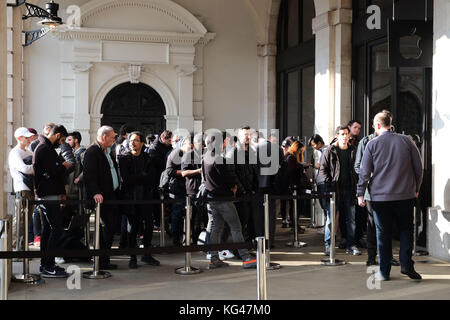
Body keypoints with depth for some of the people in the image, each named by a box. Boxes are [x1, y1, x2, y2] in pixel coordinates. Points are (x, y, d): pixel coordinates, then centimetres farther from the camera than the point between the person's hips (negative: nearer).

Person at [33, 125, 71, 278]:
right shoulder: (46, 149, -15)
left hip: (45, 195, 11)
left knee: (47, 229, 13)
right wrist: (64, 166, -3)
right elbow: (52, 172, -23)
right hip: (49, 195, -11)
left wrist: (61, 192, 17)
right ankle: (48, 267, -10)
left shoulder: (43, 148, 19)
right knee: (57, 229, -11)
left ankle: (45, 264, 19)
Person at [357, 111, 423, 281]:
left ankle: (384, 271, 11)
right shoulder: (406, 141, 1)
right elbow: (419, 167, 5)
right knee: (406, 230, 15)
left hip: (380, 197, -1)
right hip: (406, 195, 1)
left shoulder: (372, 144, -3)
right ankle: (406, 265, 3)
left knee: (383, 234, 7)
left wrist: (360, 193, 6)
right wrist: (416, 188, 17)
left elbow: (364, 172, -3)